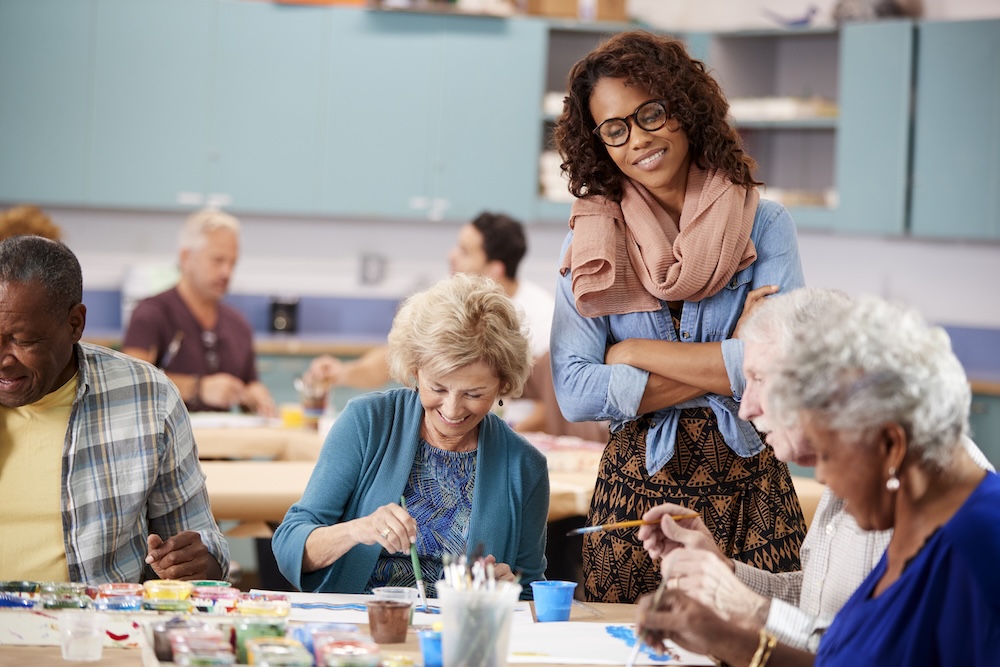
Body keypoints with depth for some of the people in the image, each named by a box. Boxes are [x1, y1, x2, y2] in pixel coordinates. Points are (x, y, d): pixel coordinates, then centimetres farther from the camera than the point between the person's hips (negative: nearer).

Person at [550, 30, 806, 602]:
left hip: (747, 489, 0)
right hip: (636, 490, 1)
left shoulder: (763, 224, 0)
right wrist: (728, 367, -10)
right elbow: (574, 394, -8)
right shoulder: (591, 242, 2)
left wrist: (638, 352, -8)